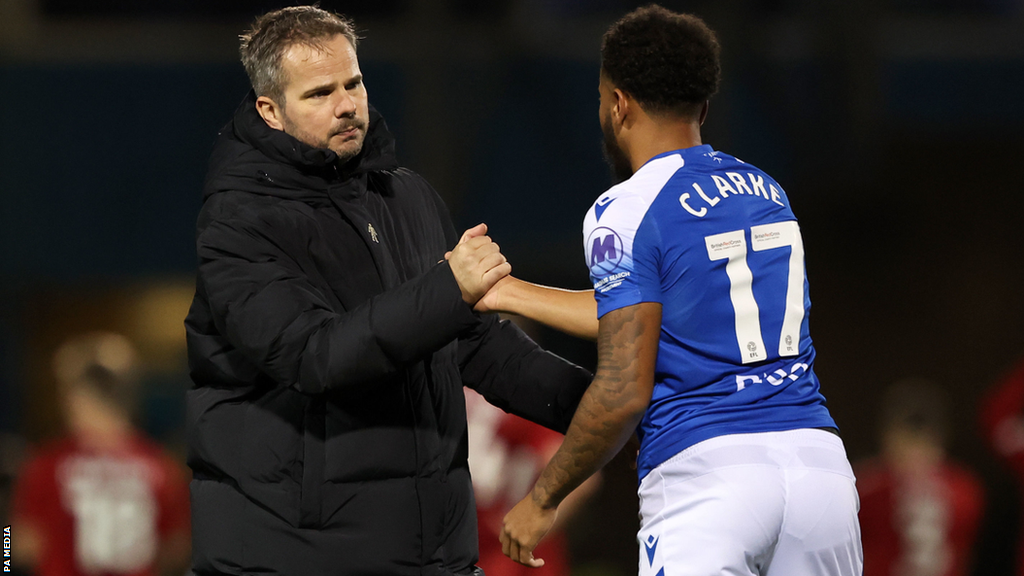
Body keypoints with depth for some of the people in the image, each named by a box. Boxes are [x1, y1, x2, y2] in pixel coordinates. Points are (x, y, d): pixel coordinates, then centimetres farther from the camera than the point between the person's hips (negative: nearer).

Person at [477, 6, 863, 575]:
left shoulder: (626, 213, -5)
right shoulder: (765, 192, 17)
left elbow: (624, 393, -12)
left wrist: (542, 499, 0)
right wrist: (506, 291, 35)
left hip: (707, 479, -6)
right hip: (818, 459, 6)